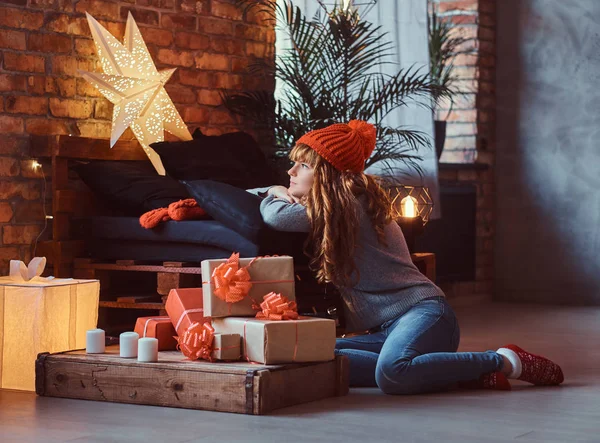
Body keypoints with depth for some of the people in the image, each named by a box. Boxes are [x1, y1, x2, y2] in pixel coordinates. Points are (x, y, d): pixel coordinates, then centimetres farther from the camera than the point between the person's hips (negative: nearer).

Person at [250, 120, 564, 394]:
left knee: (391, 374, -40)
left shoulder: (346, 203, -7)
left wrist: (274, 194, 8)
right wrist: (281, 194, 11)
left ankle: (504, 361, -18)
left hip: (422, 311, -9)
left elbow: (276, 216, -15)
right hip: (389, 327, 9)